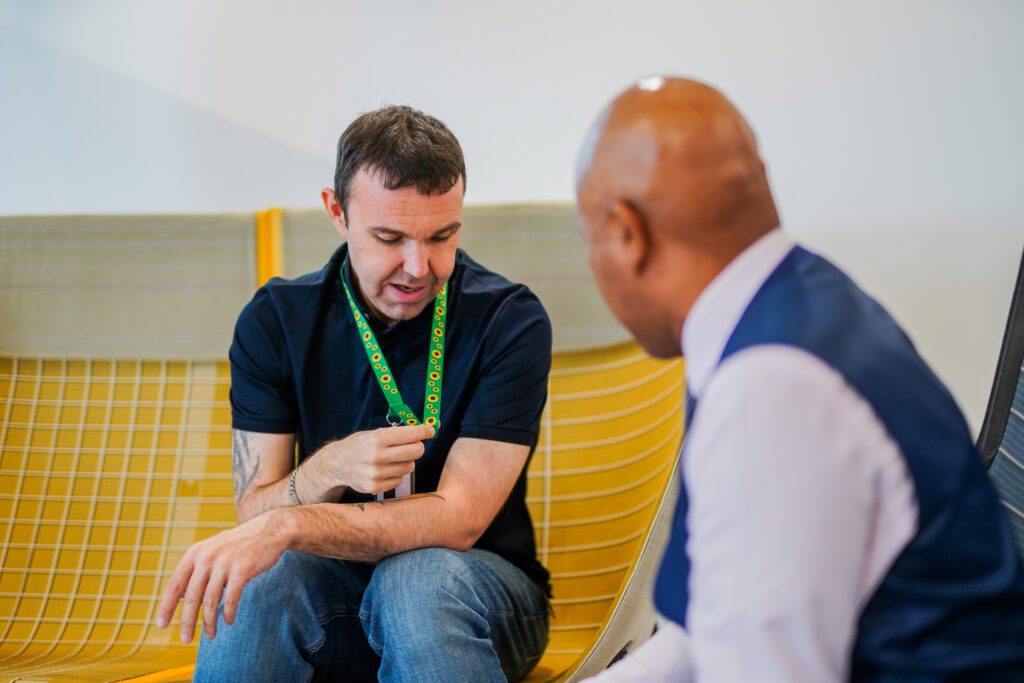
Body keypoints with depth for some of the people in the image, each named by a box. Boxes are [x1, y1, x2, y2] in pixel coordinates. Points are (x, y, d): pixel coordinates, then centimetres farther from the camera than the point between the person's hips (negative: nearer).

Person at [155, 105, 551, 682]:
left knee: (420, 575, -36)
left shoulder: (509, 320, -13)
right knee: (260, 578, -32)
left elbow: (458, 518, -19)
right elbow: (253, 511, -6)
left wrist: (287, 524, -32)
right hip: (337, 586, 2)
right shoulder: (276, 320, -3)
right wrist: (330, 469, -29)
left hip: (480, 587, -1)